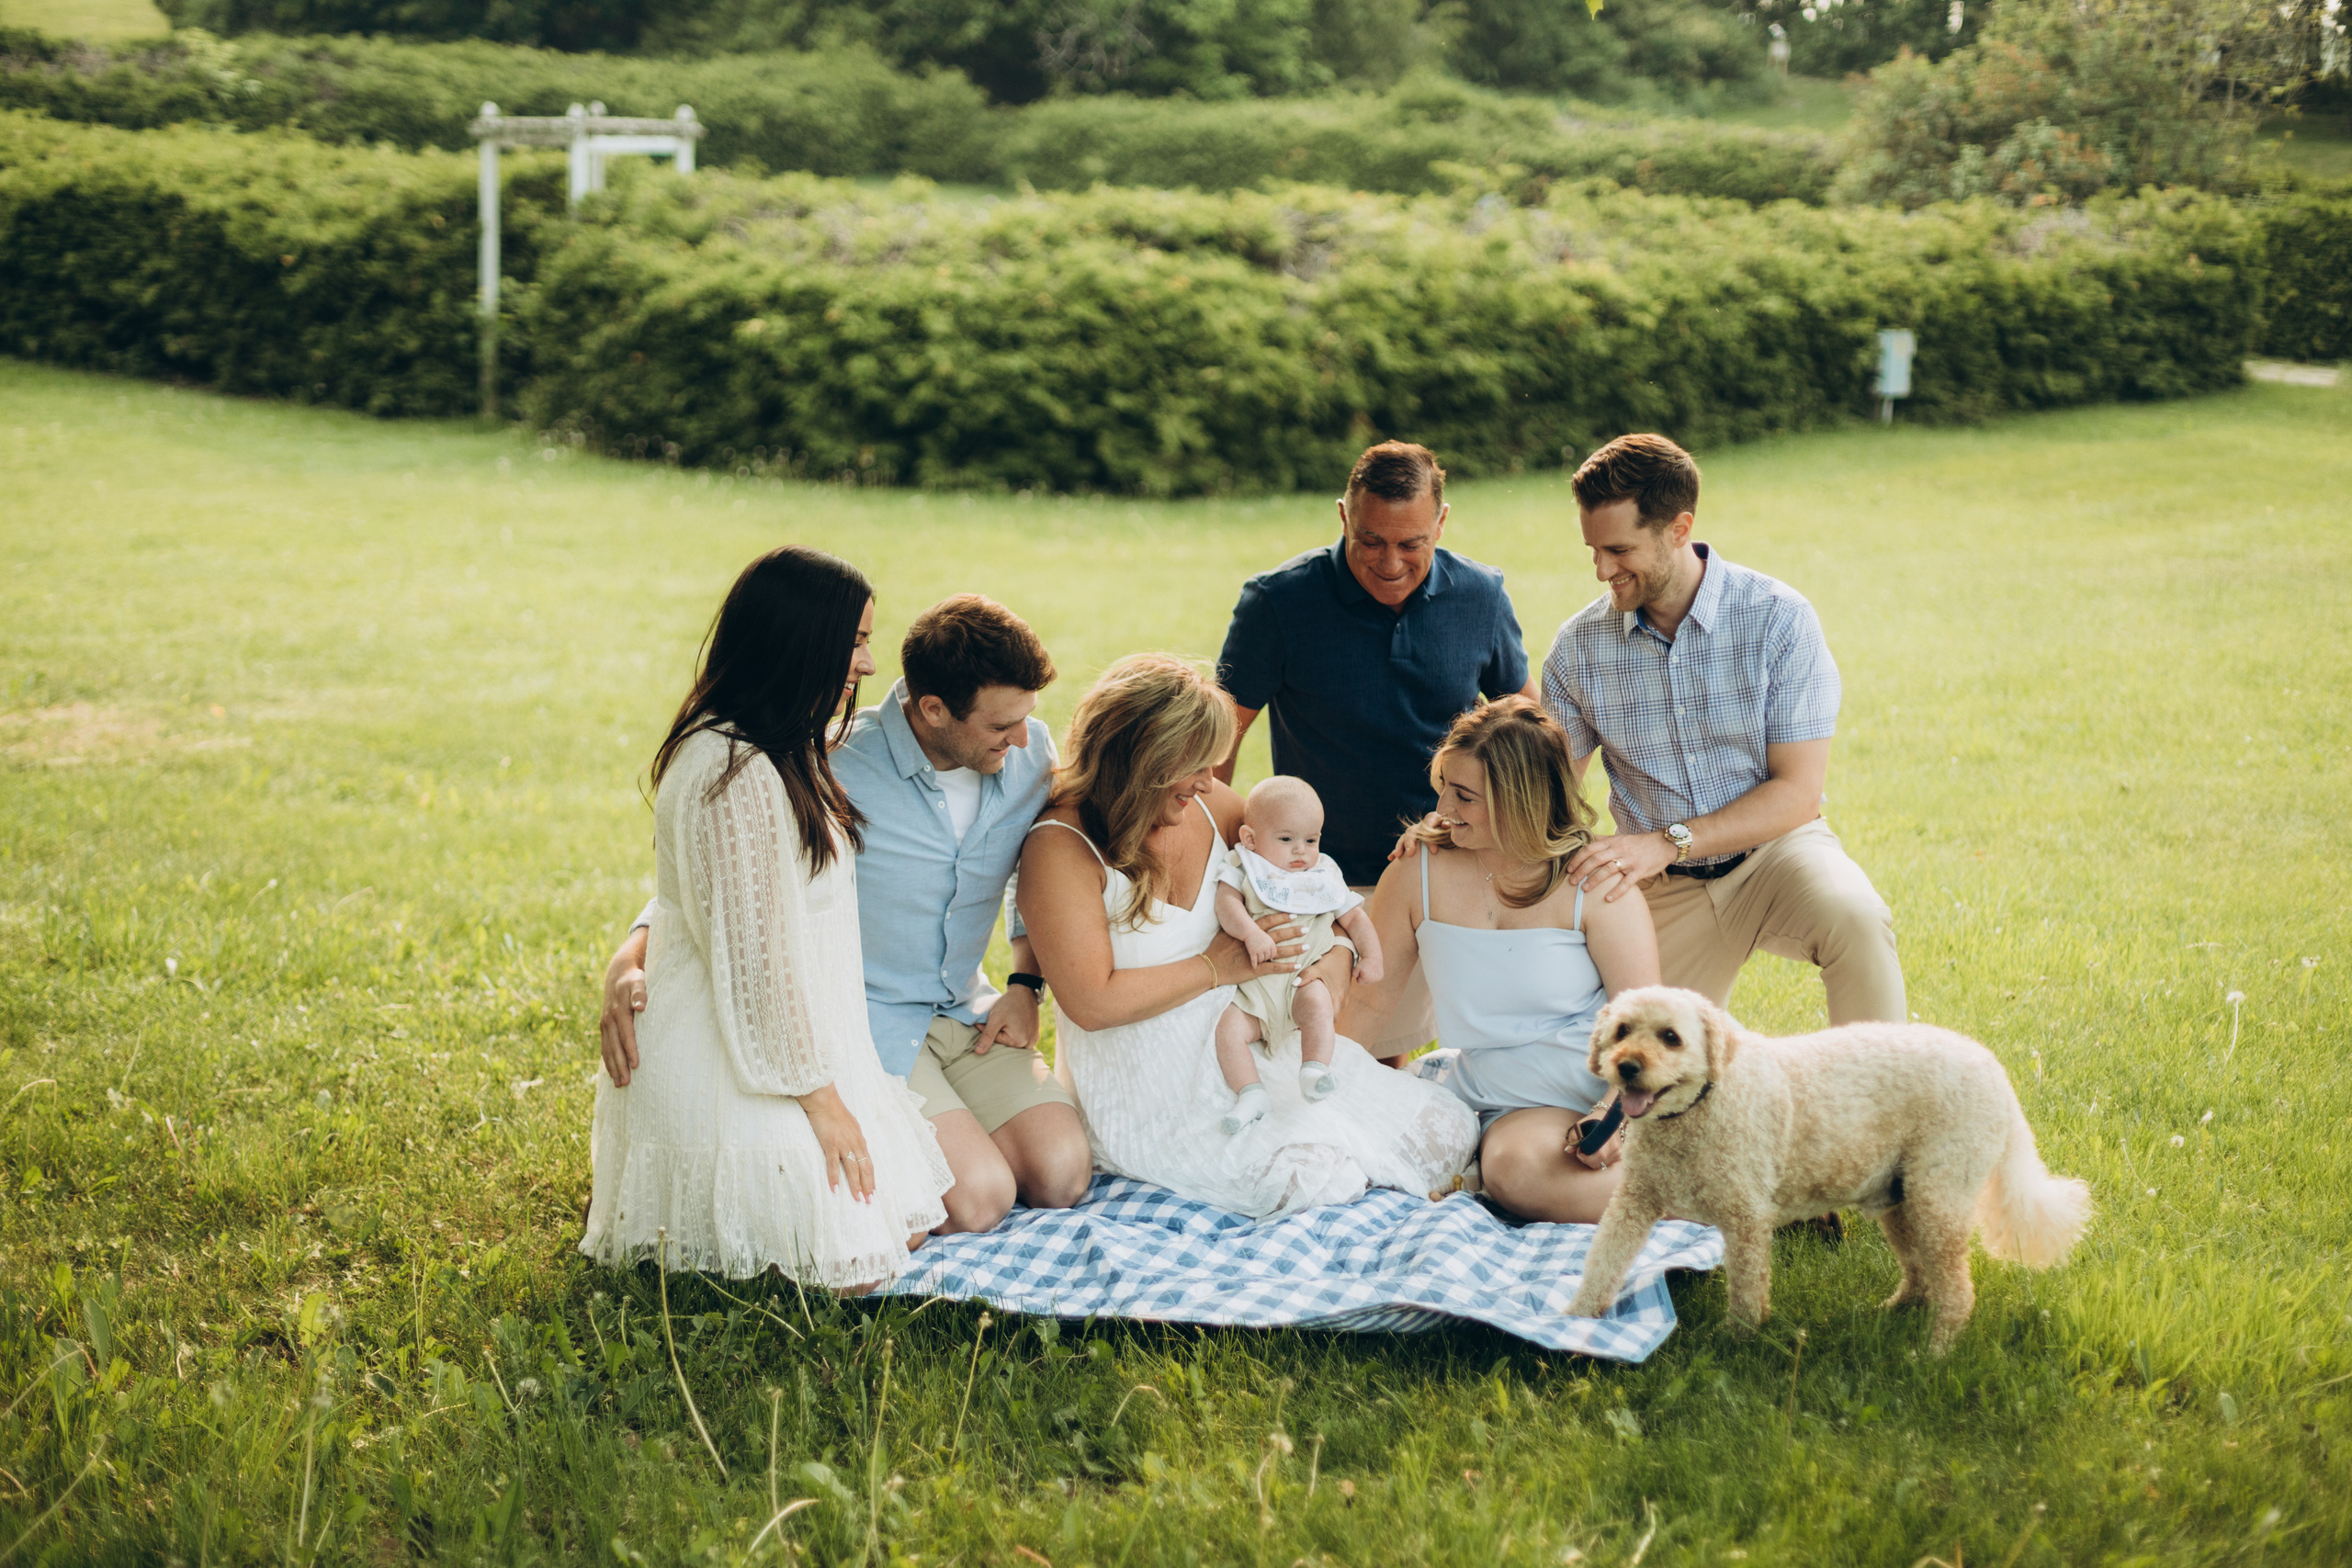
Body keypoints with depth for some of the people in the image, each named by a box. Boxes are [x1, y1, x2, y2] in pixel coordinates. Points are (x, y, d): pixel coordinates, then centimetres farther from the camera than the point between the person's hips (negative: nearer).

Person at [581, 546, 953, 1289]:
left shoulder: (785, 755, 11)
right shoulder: (734, 774, -23)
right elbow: (754, 951, -23)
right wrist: (819, 1095, -18)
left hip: (797, 1033, 11)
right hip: (734, 1060, -11)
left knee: (907, 1228, 8)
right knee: (854, 1267, -12)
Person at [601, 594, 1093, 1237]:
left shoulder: (1030, 754, -3)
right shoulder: (838, 767, -21)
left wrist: (1026, 984, 3)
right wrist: (630, 959, -27)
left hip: (966, 1011, 6)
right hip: (862, 1017, -6)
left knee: (1063, 1175, -14)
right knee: (978, 1196, -24)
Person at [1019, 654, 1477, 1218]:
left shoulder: (1205, 804, 2)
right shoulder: (1060, 849, -17)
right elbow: (1092, 1002, -22)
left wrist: (1338, 949, -6)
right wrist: (1216, 968, -16)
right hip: (1153, 1086, -6)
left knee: (1442, 1125, -4)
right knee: (1312, 1175, -27)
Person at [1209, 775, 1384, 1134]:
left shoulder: (1324, 876, 14)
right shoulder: (1244, 869, 6)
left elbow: (1354, 917, 19)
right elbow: (1227, 903, -12)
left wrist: (1371, 957, 5)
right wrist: (1251, 933, -30)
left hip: (1305, 978, 1)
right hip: (1251, 989, -1)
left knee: (1317, 1003, -32)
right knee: (1228, 1028, -24)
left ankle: (1315, 1069, -35)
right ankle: (1249, 1093, -26)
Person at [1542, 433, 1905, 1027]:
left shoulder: (1778, 618, -13)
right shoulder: (1578, 648, -4)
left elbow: (1798, 792, -16)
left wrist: (1668, 842, -27)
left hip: (1773, 849, -2)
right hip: (1665, 889, 3)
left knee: (1854, 919, -33)